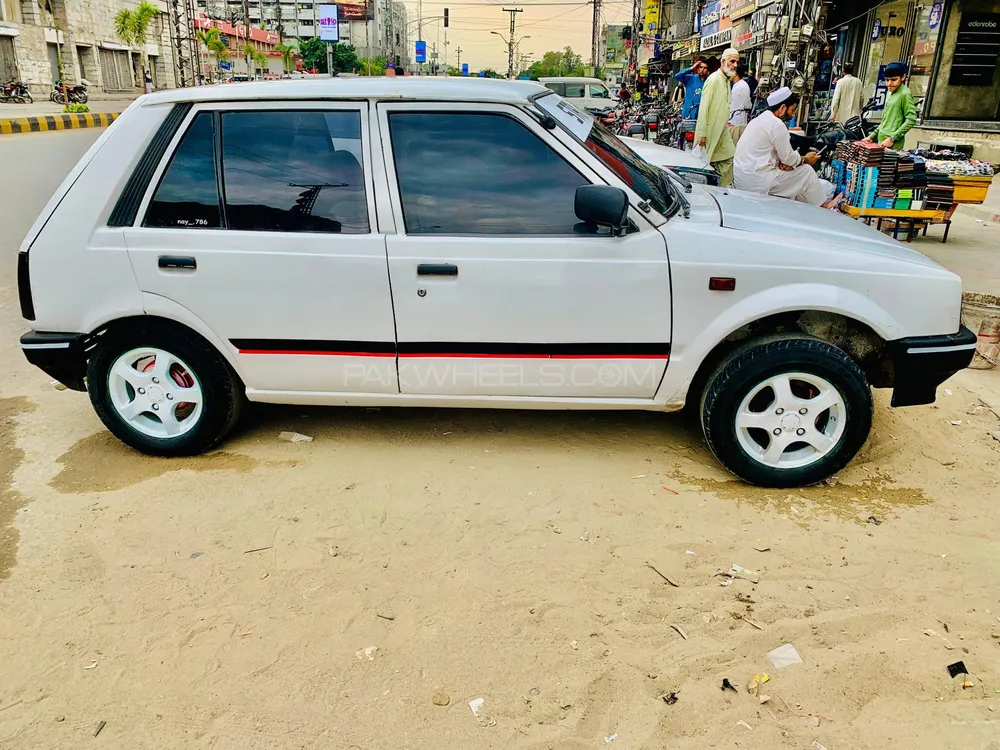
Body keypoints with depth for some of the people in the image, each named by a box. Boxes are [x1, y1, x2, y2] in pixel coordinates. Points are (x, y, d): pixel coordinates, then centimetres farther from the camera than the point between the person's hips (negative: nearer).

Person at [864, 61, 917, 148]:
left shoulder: (905, 94, -8)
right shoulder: (890, 93, 18)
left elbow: (911, 120, -15)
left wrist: (892, 138, -20)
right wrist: (872, 136, 18)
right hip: (881, 141, 8)